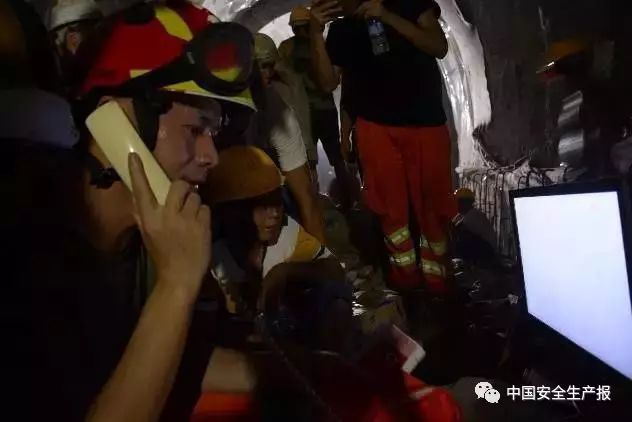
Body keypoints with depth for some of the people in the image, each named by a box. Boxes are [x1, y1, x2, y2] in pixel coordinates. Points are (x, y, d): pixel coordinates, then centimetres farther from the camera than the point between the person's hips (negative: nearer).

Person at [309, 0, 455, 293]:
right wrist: (315, 32, -13)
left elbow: (439, 47, -8)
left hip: (426, 123, -1)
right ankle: (405, 278, 15)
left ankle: (436, 279, 14)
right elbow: (328, 83, -1)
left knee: (433, 204, 0)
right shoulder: (340, 30, 10)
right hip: (376, 128, 1)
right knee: (390, 206, 0)